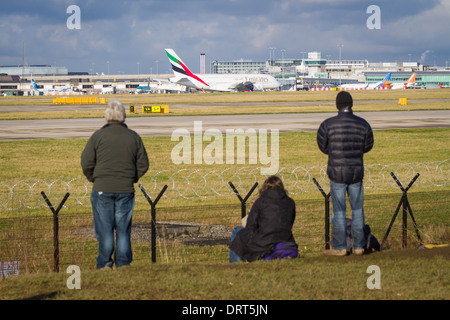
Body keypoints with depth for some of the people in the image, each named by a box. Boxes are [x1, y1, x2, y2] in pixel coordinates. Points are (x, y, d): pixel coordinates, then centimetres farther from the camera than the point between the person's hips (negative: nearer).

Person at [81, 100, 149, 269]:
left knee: (104, 228, 4)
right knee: (123, 230, 8)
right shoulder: (134, 137, 4)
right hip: (126, 190, 2)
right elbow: (143, 165, 6)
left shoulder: (98, 136, -4)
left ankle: (104, 263, 1)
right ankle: (123, 264, 9)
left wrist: (94, 179, 11)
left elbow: (86, 163, -5)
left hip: (102, 190, -2)